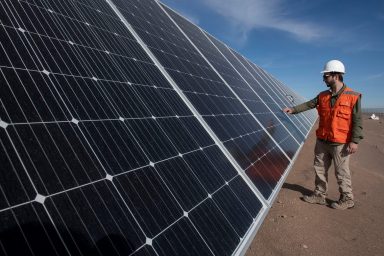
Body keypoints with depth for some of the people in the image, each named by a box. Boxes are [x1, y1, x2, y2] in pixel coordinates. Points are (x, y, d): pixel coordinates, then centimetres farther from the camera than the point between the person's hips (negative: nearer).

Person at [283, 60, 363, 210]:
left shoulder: (353, 96, -9)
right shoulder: (323, 96, 7)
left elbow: (357, 121, -11)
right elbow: (309, 104, 6)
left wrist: (355, 140, -16)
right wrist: (293, 109, -8)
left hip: (340, 143, -5)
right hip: (322, 141, 6)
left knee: (341, 173, 5)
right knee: (320, 169, 13)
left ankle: (347, 199, 24)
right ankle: (319, 195, 27)